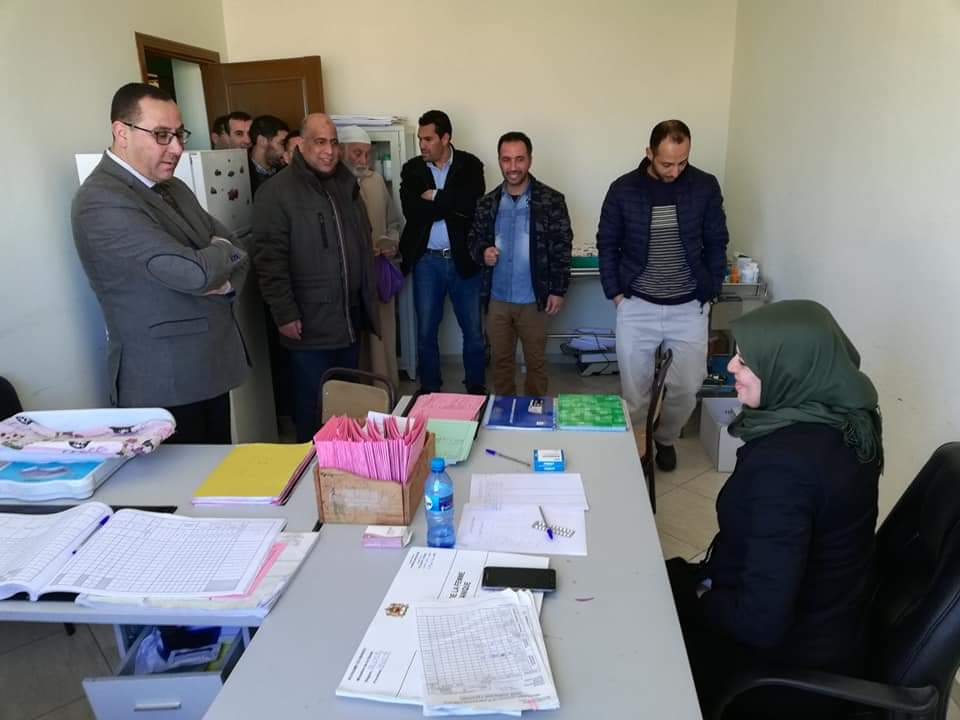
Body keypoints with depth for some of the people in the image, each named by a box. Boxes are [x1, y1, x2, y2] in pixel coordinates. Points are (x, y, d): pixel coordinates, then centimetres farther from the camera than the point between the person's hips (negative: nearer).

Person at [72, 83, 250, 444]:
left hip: (209, 368, 8)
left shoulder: (173, 188, 13)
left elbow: (233, 252, 13)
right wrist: (220, 251, -4)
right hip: (165, 383, -8)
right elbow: (193, 272, -27)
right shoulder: (101, 201, -17)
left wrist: (226, 281, -10)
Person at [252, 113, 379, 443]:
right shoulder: (276, 192, -10)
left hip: (349, 319, 7)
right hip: (309, 324, -7)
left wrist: (368, 300, 17)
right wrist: (285, 314, -17)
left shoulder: (347, 184, 12)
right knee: (312, 402, 4)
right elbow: (269, 259, -14)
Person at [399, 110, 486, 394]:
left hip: (463, 259, -1)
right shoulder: (412, 169, 3)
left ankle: (476, 388, 25)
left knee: (473, 331, 8)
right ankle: (429, 390, 25)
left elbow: (473, 204, -18)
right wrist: (453, 206, -14)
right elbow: (412, 211, -12)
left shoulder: (470, 165, -1)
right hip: (426, 261, 1)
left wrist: (434, 197, -12)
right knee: (426, 331, 9)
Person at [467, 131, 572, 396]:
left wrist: (558, 290, -9)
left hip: (533, 300, -3)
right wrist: (482, 252, -10)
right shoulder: (487, 203, 3)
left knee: (536, 360, 11)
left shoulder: (551, 201, -7)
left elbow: (562, 248, -5)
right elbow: (474, 238, 13)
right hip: (497, 299, 3)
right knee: (500, 359, 14)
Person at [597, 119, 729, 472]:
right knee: (634, 390, 6)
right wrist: (615, 293, -2)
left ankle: (665, 439, 34)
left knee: (686, 388, 5)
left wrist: (711, 292, 0)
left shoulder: (705, 187, -4)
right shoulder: (624, 189, -6)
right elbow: (607, 244, 3)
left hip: (689, 308, 1)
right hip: (637, 306, -1)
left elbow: (716, 244, 5)